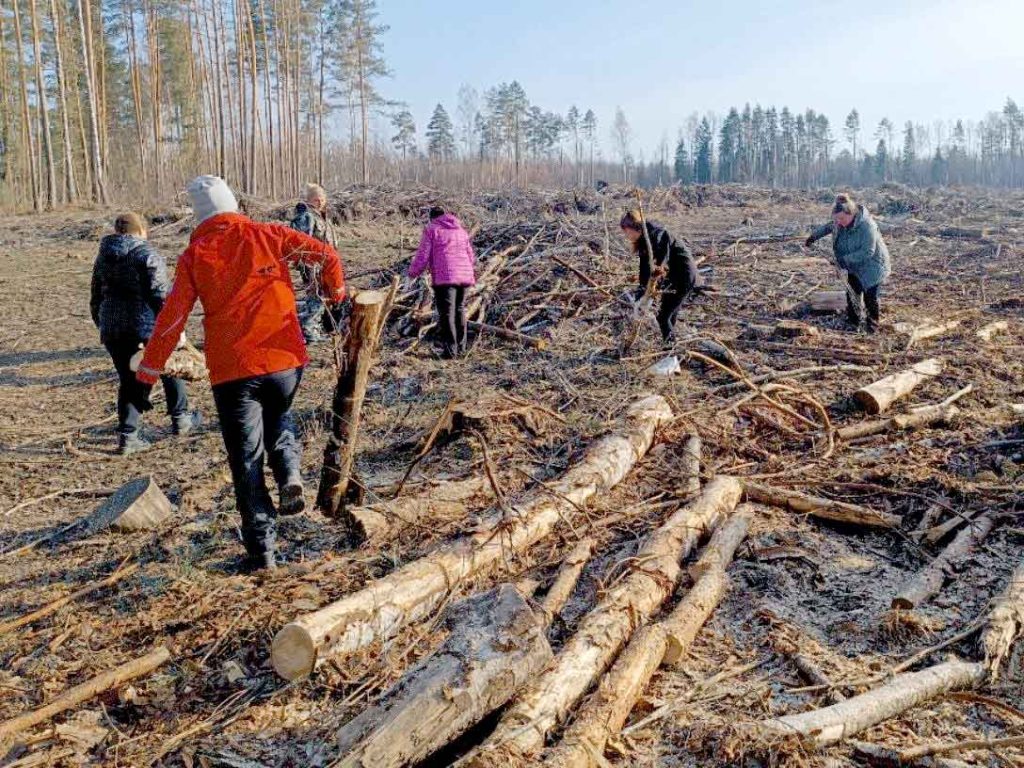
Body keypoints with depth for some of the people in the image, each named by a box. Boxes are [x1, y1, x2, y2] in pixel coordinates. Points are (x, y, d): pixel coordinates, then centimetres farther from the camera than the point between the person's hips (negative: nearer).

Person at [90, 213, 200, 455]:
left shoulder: (103, 258, 12)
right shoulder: (149, 255, -7)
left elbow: (96, 299, 18)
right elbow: (162, 296, -13)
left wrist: (104, 327, 28)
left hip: (113, 330, 5)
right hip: (148, 327, -5)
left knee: (128, 380, 11)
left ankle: (127, 435, 8)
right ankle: (180, 418, 26)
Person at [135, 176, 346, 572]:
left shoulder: (195, 255, 1)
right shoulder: (268, 235, 3)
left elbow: (172, 315, 1)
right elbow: (326, 255, 2)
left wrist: (150, 366, 9)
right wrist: (335, 290, 21)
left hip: (232, 369, -1)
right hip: (284, 360, 2)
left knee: (246, 460, 7)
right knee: (279, 418, 32)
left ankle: (261, 549, 9)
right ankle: (290, 474, 6)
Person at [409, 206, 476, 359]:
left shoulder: (431, 229, 4)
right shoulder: (461, 230, 22)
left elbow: (423, 255, -2)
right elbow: (471, 257, 21)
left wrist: (413, 273, 9)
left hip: (444, 277, -6)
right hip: (464, 276, 6)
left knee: (446, 313, -4)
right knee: (460, 310, 14)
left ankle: (450, 349, -8)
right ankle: (461, 347, 17)